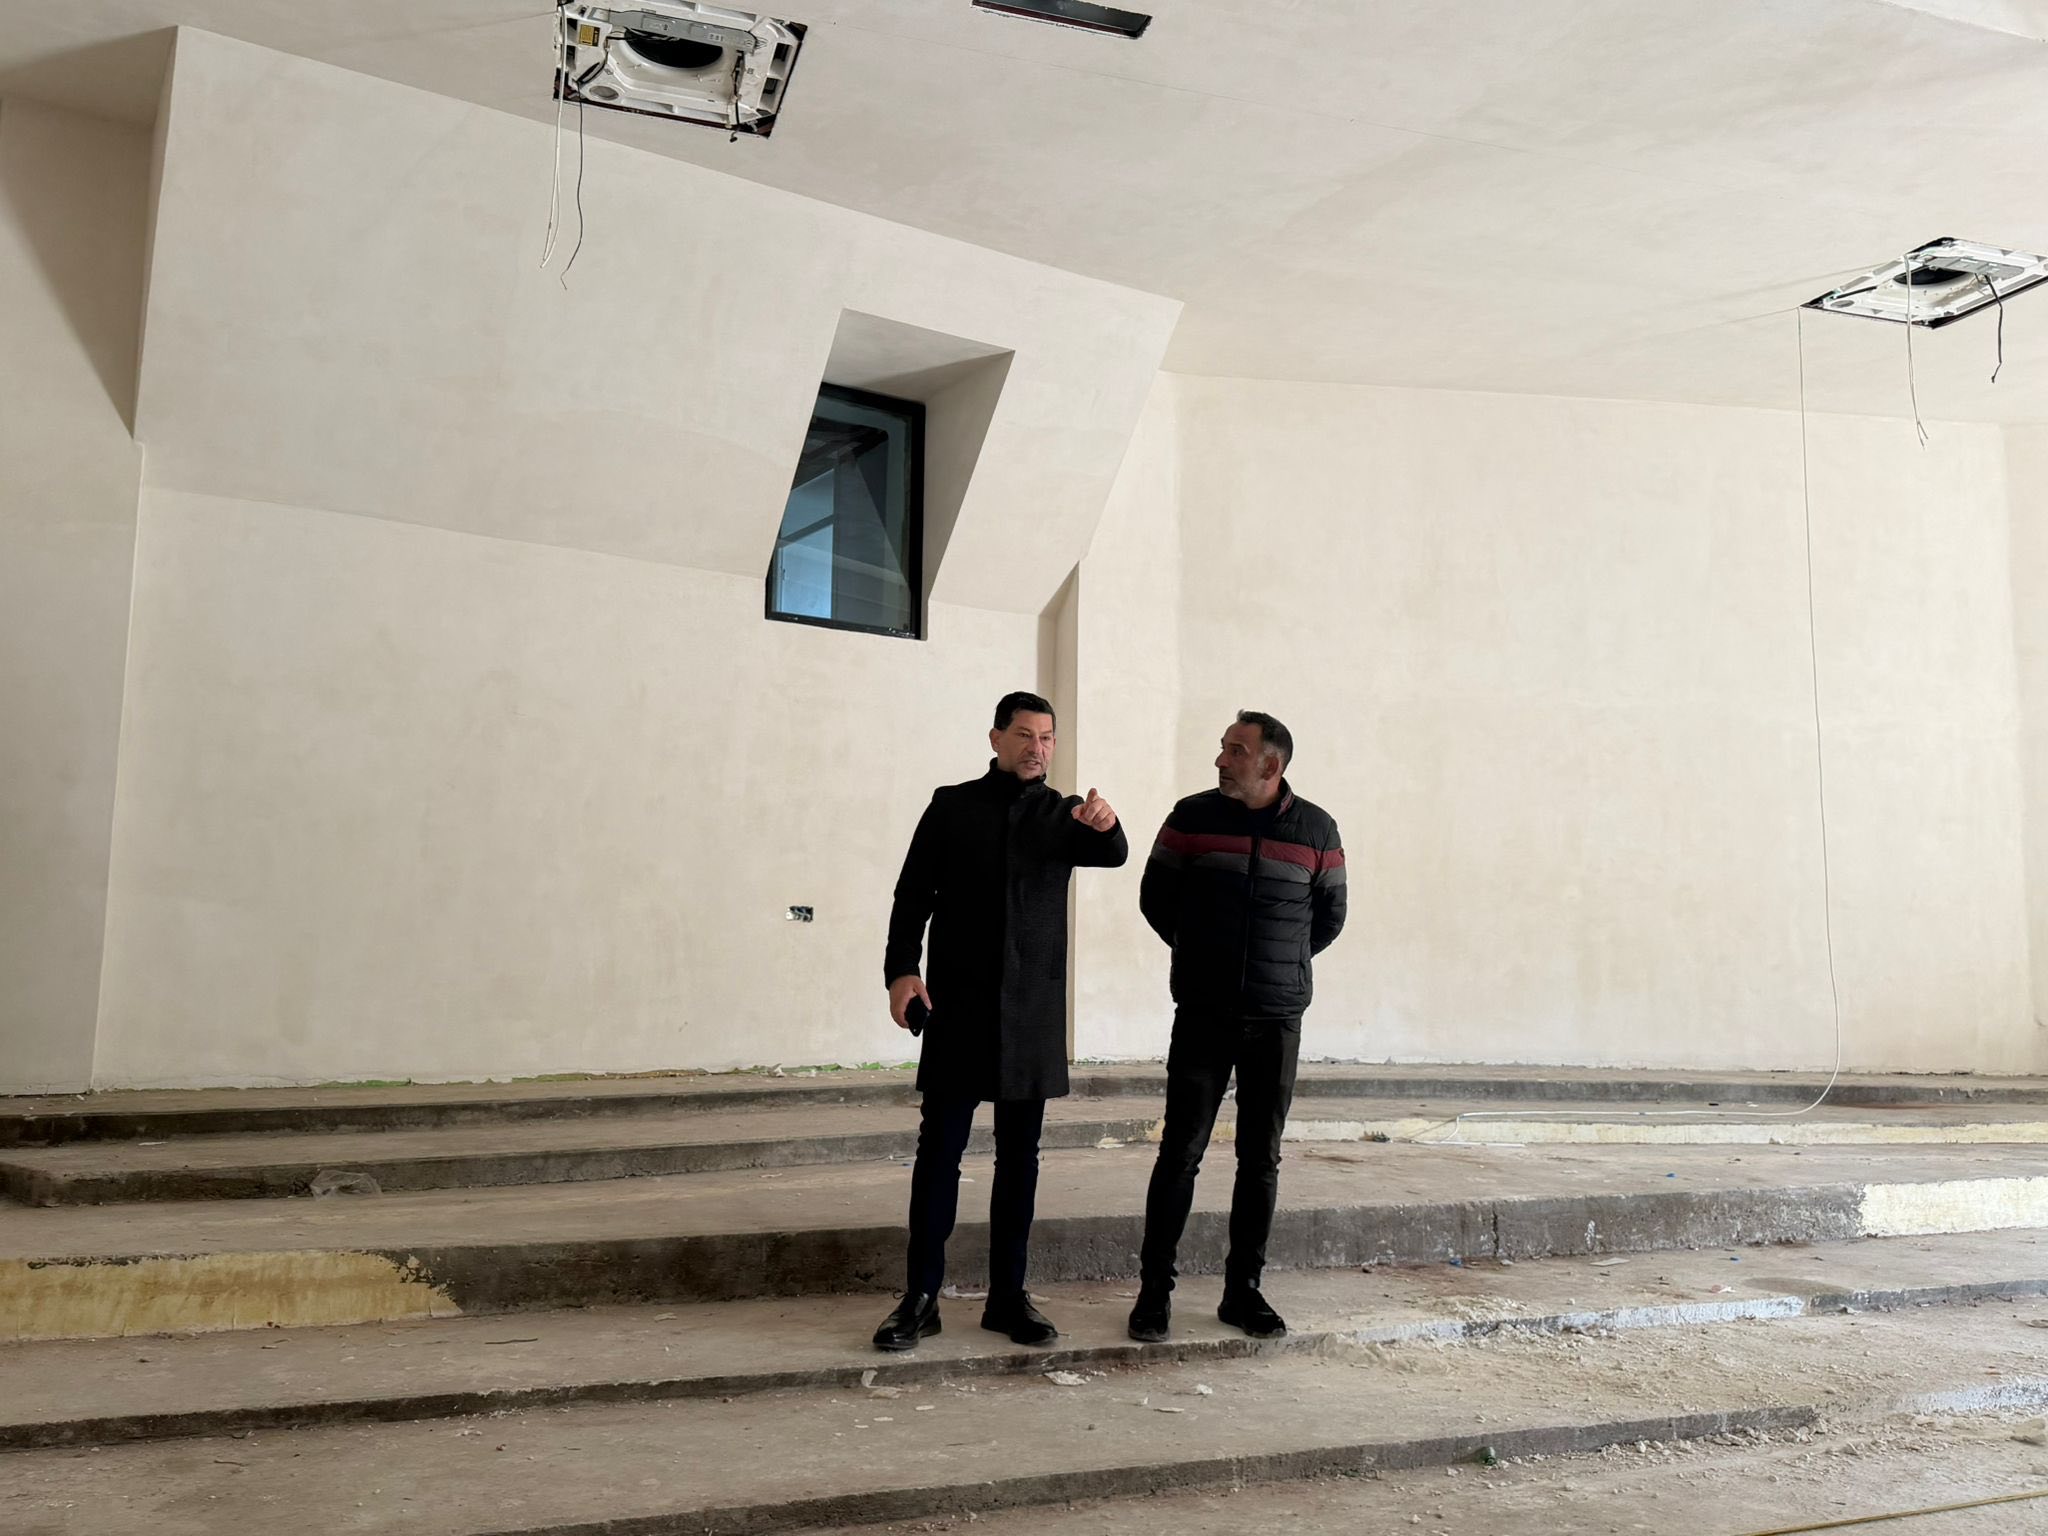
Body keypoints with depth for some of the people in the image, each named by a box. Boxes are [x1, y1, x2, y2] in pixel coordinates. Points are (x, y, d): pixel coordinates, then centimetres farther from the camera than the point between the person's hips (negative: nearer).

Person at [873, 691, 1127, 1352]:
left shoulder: (1065, 814, 9)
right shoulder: (953, 806, 5)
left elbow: (1113, 854, -11)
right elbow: (913, 892, 2)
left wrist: (1104, 826, -35)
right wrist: (901, 970, -12)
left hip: (1034, 1009, 2)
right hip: (958, 1003, -2)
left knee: (1020, 1155, 8)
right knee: (940, 1149, -1)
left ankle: (1008, 1297, 18)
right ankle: (920, 1298, 8)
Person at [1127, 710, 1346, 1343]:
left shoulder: (1316, 830, 2)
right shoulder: (1192, 816, -1)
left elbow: (1330, 915, 14)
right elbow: (1155, 896, 10)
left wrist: (1281, 964, 12)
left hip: (1278, 1021, 2)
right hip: (1203, 1016, -1)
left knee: (1262, 1159, 7)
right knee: (1180, 1154, -2)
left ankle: (1243, 1290, 19)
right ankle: (1155, 1290, 8)